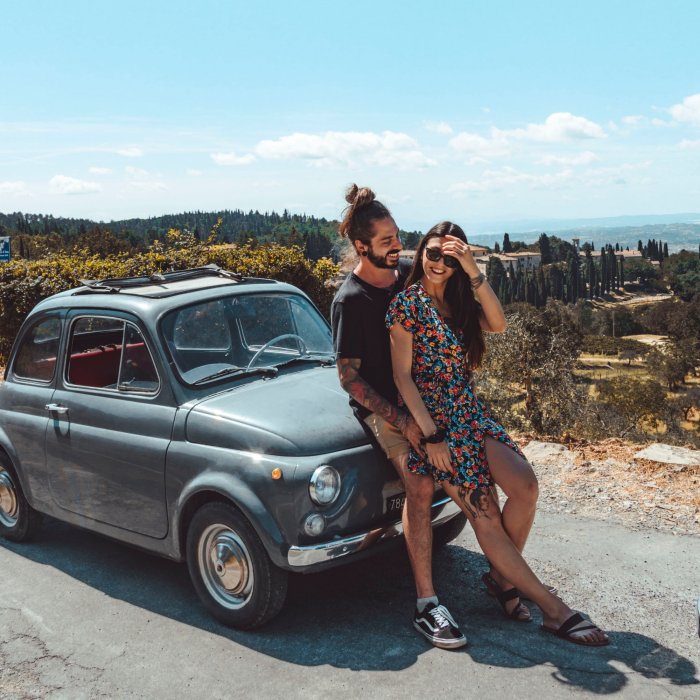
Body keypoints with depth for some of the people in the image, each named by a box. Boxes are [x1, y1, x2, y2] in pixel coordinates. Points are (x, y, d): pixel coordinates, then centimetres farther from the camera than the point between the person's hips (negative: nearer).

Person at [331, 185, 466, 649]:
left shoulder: (409, 273, 4)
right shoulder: (350, 301, -16)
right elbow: (349, 377, -15)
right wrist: (401, 421, -20)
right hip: (382, 405, -7)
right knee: (421, 486, -25)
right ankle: (427, 605, -18)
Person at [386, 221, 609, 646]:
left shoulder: (459, 300, 12)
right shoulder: (407, 303, -6)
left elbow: (498, 325, -8)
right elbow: (402, 376, -10)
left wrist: (474, 272, -18)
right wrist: (431, 436, -16)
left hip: (469, 410, 6)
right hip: (432, 417, -6)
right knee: (484, 515, -10)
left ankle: (503, 575, 7)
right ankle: (553, 610, 0)